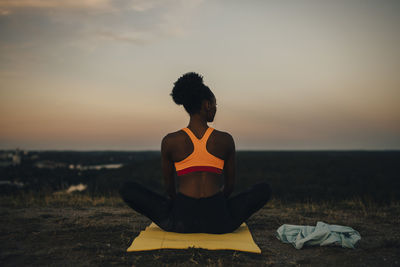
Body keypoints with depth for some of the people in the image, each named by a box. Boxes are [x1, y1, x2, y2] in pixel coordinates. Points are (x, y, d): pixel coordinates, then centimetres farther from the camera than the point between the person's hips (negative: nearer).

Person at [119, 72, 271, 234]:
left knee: (127, 189, 15)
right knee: (264, 189, 23)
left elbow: (169, 186, 10)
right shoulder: (226, 140, 1)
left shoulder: (169, 141, -1)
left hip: (181, 222, 0)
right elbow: (230, 185, 12)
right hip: (219, 222, 1)